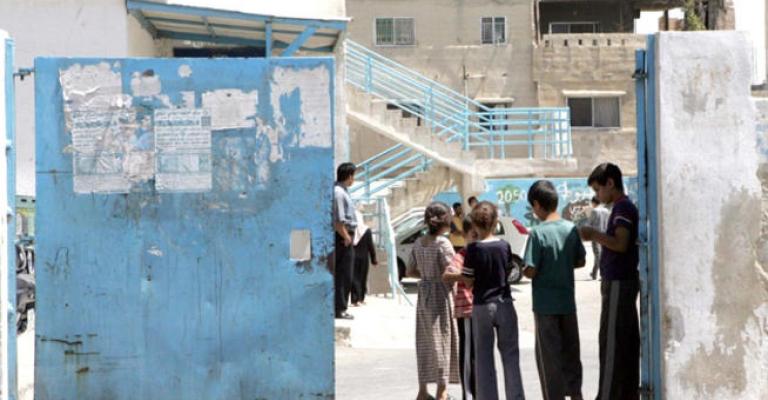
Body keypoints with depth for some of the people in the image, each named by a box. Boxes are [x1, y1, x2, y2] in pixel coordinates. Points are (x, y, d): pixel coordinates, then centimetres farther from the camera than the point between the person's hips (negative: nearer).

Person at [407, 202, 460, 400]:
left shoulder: (418, 243, 5)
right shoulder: (443, 243, -15)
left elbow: (411, 271, 9)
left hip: (424, 293, 6)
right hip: (441, 294, -6)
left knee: (424, 342, 12)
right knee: (442, 339, 3)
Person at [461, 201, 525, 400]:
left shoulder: (473, 249, -13)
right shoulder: (504, 246, -4)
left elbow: (467, 280, -11)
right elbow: (509, 271, 7)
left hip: (481, 306, -2)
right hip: (504, 303, 2)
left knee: (484, 356, 6)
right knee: (510, 354, 11)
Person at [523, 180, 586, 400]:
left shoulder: (538, 233, -17)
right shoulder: (572, 228, -1)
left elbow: (531, 271, -18)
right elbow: (581, 261, 8)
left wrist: (524, 270, 3)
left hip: (545, 304, -5)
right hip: (568, 301, 5)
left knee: (549, 354, 4)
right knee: (570, 350, 16)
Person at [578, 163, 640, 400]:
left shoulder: (623, 208, -13)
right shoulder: (624, 207, 17)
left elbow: (620, 244, -24)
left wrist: (594, 234, -17)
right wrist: (596, 236, 14)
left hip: (618, 283, -10)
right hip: (624, 282, 10)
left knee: (612, 342, -8)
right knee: (627, 341, 11)